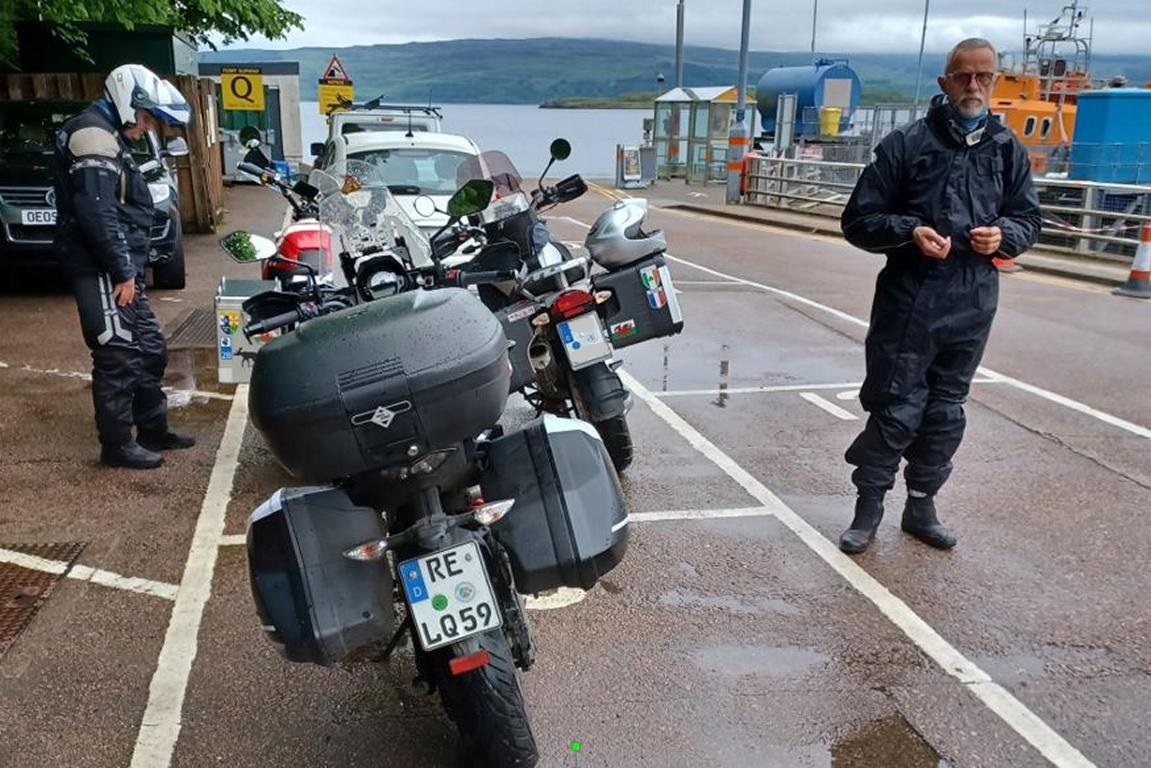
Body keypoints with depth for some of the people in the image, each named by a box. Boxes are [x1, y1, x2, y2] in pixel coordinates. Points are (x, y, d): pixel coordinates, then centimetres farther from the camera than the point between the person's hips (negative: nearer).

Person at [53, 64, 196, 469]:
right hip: (104, 271, -11)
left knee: (149, 349, 15)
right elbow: (96, 213, -22)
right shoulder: (94, 135, -13)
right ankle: (117, 444, 5)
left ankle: (153, 428, 26)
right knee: (118, 356, -5)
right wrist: (123, 272, -20)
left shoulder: (107, 136, 21)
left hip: (120, 269, 11)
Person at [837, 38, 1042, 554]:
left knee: (946, 411, 12)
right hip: (909, 299, -4)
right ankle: (868, 507, 15)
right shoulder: (906, 144, -3)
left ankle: (921, 506, 28)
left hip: (973, 304, 4)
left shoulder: (1008, 150, 7)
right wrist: (910, 231, -20)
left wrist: (1003, 235, -8)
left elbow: (1028, 219, 15)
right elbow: (858, 220, -3)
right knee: (897, 409, -2)